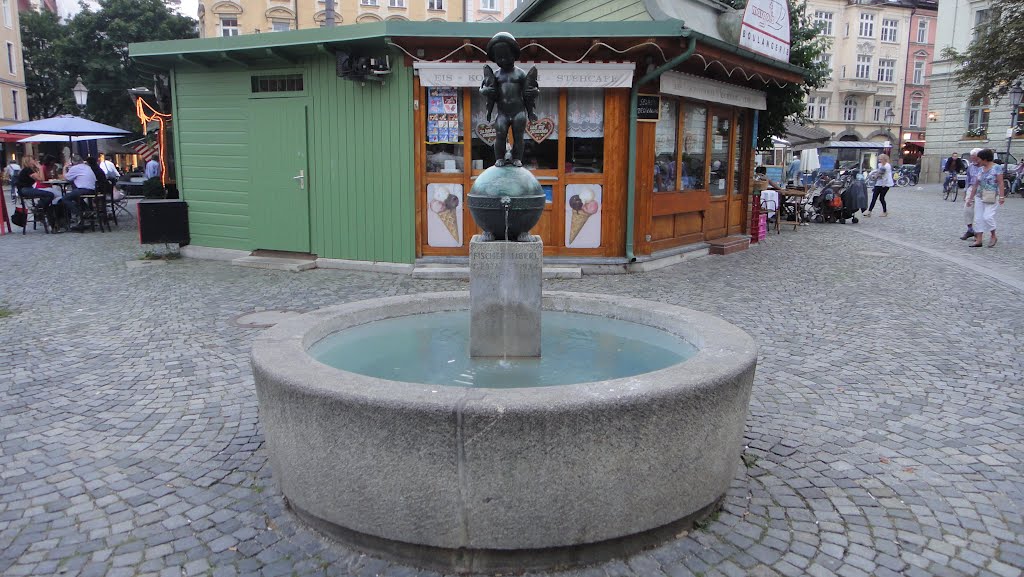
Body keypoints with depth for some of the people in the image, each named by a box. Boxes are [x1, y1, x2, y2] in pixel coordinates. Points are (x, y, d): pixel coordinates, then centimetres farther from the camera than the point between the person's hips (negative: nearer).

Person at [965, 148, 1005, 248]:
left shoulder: (997, 167, -5)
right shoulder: (981, 169, 12)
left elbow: (1000, 183, -10)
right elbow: (976, 185, 15)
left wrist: (1002, 196, -17)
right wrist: (970, 198, 16)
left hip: (991, 198, -6)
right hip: (979, 197, 6)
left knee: (987, 216, -13)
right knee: (978, 218, 3)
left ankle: (993, 236, 7)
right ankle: (979, 240, 7)